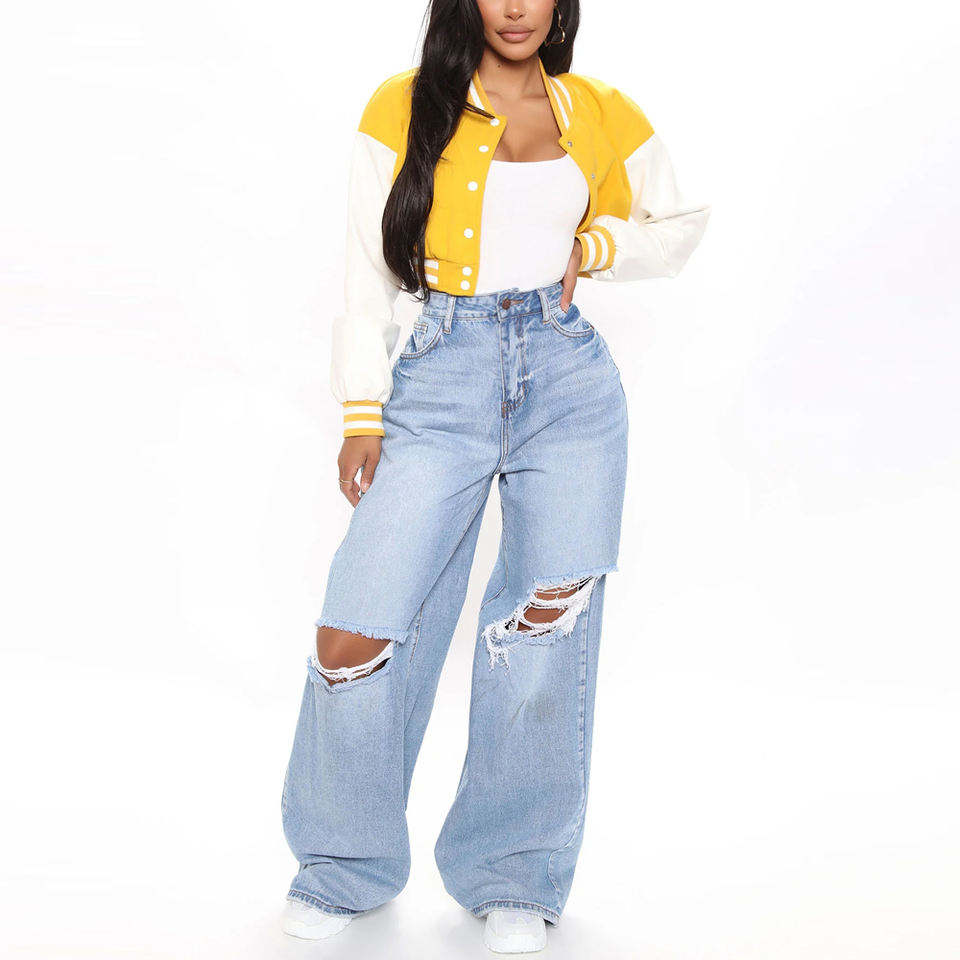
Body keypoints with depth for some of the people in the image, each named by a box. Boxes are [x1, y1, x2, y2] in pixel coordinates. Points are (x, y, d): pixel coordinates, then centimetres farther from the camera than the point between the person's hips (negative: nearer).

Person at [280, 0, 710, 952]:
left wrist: (598, 244, 4)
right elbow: (367, 272, 5)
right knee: (357, 632, -8)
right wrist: (362, 416, -2)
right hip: (441, 378, -1)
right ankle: (346, 864, 16)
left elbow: (682, 223, 24)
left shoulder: (603, 115, 11)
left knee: (548, 626, -3)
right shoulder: (402, 109, 6)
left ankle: (513, 875, 17)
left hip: (569, 381, 2)